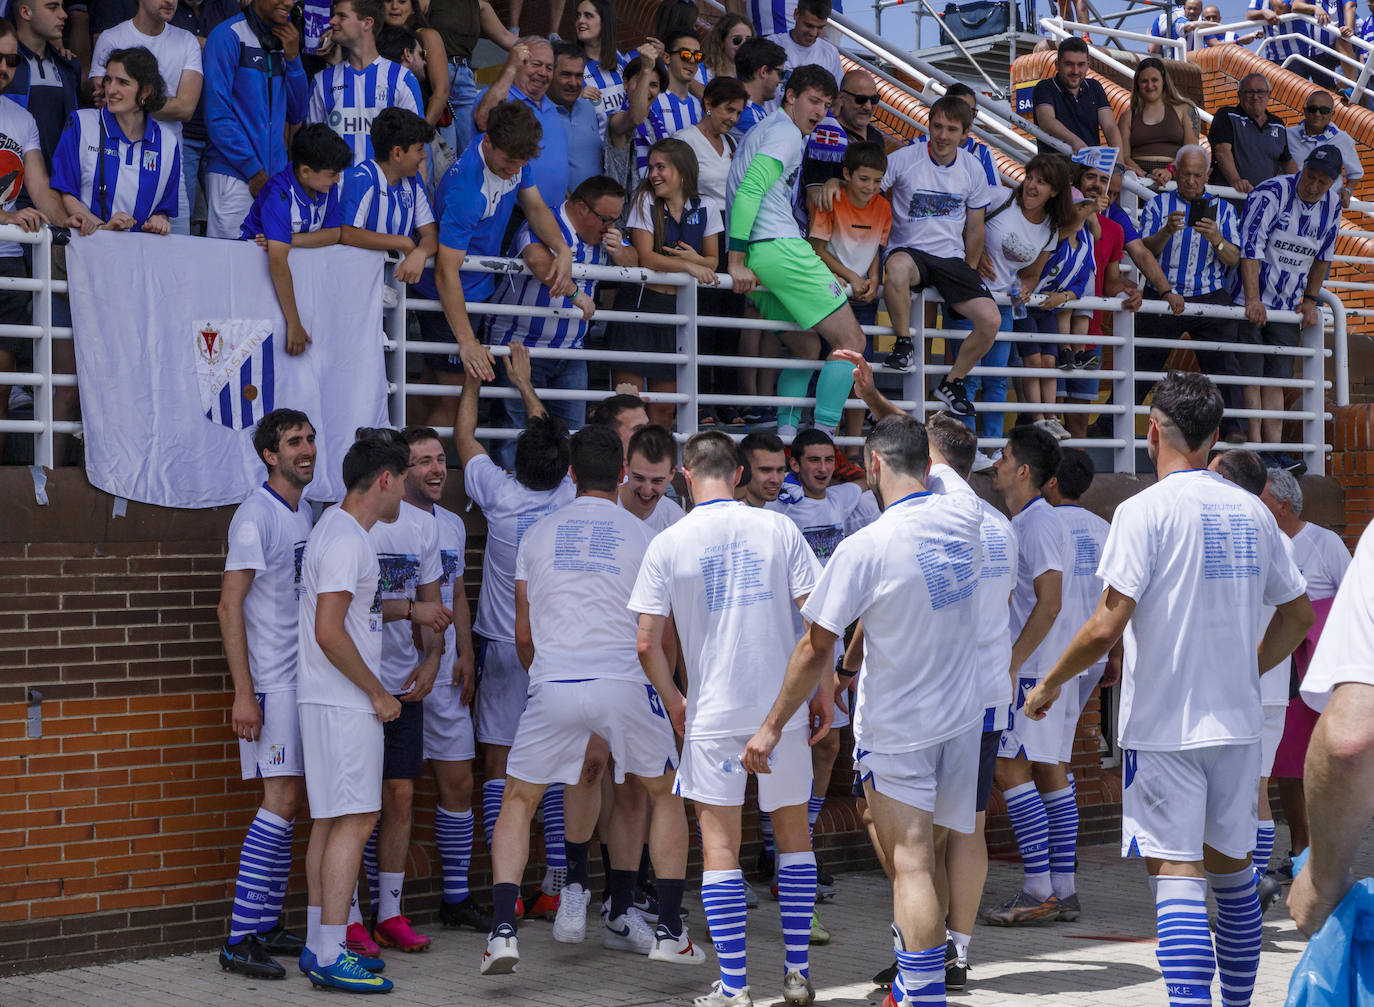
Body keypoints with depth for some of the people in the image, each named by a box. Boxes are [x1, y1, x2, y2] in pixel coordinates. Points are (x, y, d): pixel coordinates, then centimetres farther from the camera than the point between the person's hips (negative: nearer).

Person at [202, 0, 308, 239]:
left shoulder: (287, 41, 14)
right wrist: (254, 170, -11)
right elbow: (217, 114, -10)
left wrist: (293, 58, 0)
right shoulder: (228, 36, -5)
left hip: (277, 174, 5)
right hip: (234, 175, -5)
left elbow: (297, 115, 13)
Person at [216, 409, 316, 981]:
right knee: (282, 799, -12)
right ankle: (240, 939, -11)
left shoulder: (302, 514, 15)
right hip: (271, 682, -8)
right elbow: (230, 606, -15)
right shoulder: (256, 515, -11)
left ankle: (267, 927, 16)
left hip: (303, 678, 8)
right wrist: (244, 693, -20)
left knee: (290, 801, 10)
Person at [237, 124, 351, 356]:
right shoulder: (279, 195, -30)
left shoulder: (328, 186, -8)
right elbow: (278, 261, -38)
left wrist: (289, 240, -27)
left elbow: (334, 234, -9)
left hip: (304, 258, 6)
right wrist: (294, 324, -42)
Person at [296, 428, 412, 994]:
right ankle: (331, 956, -10)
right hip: (344, 703, -11)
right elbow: (329, 633, -22)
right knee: (354, 820, -10)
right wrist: (377, 693, -15)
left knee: (331, 820, 12)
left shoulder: (339, 530, 16)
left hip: (335, 700, 11)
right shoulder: (345, 539, -16)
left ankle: (318, 947, 16)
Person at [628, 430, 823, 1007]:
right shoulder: (777, 529, -1)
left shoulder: (668, 544, -3)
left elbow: (647, 642, -4)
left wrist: (673, 701, 11)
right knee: (793, 834, 15)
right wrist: (824, 690, 8)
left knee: (720, 846, 4)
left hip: (712, 715, -2)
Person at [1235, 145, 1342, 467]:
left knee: (1276, 380, 2)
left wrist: (1310, 301, 15)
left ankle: (1274, 451, 0)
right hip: (1250, 302, -5)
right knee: (1250, 377, -8)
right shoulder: (1271, 193, -14)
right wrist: (1253, 299, -24)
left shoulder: (1332, 205, 4)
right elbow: (1250, 246, -18)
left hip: (1288, 307, 5)